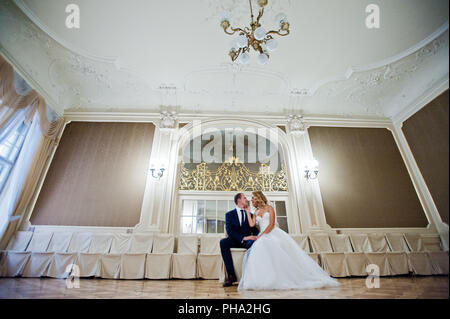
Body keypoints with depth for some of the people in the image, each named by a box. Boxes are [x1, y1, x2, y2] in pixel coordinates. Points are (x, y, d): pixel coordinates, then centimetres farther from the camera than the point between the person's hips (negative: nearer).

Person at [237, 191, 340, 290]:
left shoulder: (269, 208, 6)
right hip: (263, 237, 3)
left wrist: (261, 235, -15)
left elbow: (271, 224, -6)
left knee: (285, 253, -23)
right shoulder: (255, 213, 20)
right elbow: (251, 225, 2)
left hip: (274, 233, -3)